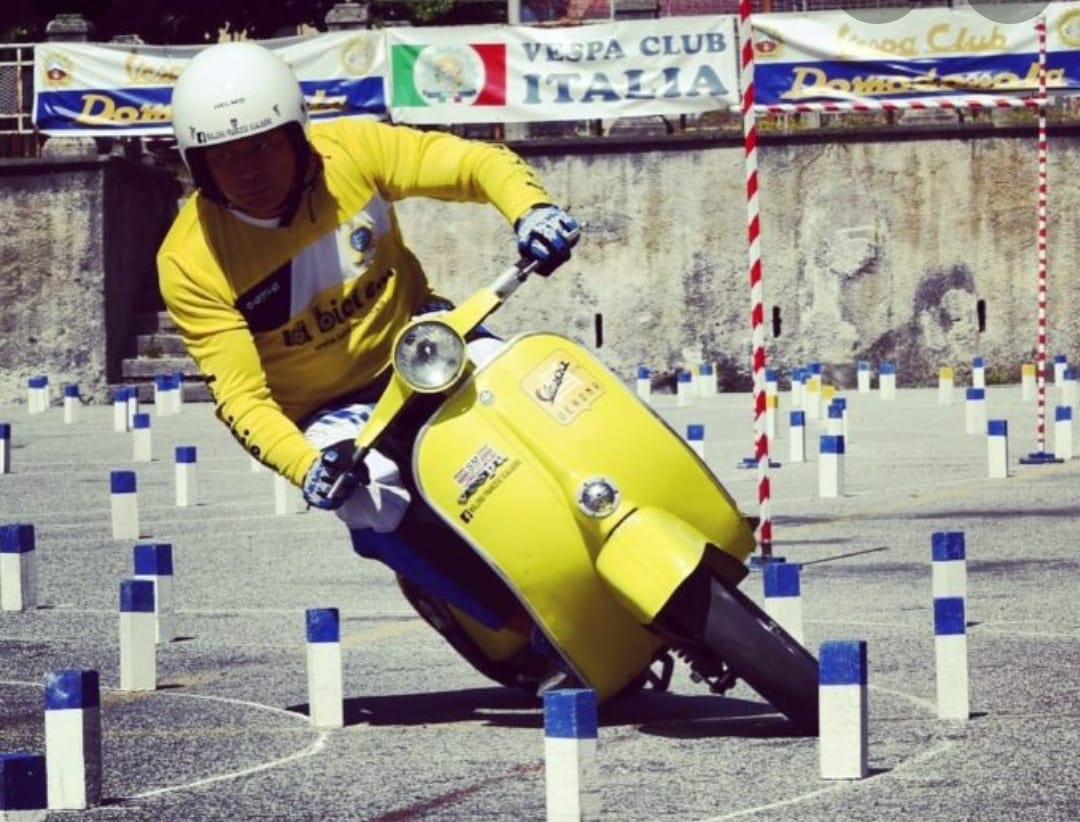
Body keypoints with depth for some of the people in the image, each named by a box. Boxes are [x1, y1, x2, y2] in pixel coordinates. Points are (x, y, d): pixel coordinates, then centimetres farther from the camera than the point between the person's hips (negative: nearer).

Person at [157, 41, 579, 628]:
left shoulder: (350, 151, -15)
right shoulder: (190, 263, -20)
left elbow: (476, 163, -13)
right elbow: (240, 396, -22)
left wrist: (531, 209, -36)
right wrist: (307, 469, -40)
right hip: (331, 413, -2)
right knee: (376, 508, -33)